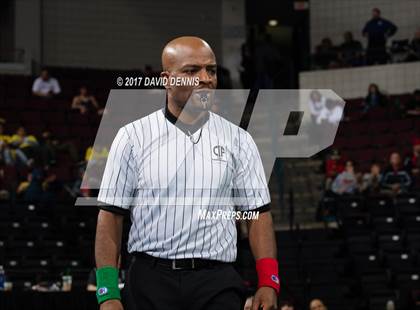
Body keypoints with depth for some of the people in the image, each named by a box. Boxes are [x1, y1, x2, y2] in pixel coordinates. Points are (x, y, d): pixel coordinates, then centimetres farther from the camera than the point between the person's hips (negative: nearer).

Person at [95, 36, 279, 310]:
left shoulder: (237, 139, 9)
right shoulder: (133, 136, 4)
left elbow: (258, 214, 8)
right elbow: (111, 215, 3)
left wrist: (268, 282, -4)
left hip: (217, 286, 1)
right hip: (151, 281, -1)